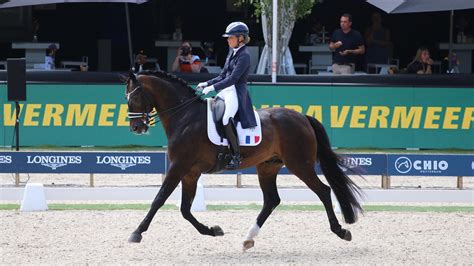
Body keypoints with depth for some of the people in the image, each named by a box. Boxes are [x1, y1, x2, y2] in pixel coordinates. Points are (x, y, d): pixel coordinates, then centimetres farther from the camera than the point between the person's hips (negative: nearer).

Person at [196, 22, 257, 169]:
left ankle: (236, 157, -27)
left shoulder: (244, 56, -11)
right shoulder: (232, 52, 16)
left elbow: (233, 78, -20)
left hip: (237, 93, -10)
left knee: (227, 119, -31)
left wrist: (213, 87, -24)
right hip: (226, 91, 10)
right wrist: (207, 84, 8)